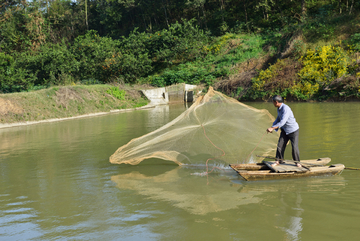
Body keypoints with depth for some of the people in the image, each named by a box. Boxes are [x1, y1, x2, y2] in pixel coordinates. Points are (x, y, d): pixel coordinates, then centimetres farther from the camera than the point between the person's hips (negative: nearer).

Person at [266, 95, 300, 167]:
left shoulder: (286, 109, -29)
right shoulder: (279, 109, 1)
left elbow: (282, 122, -36)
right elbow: (278, 119, 12)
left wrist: (272, 128, -37)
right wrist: (272, 128, -2)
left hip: (293, 130, -8)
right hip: (285, 130, 8)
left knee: (294, 146, -6)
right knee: (280, 145, 0)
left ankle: (297, 162, 10)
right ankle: (278, 160, 9)